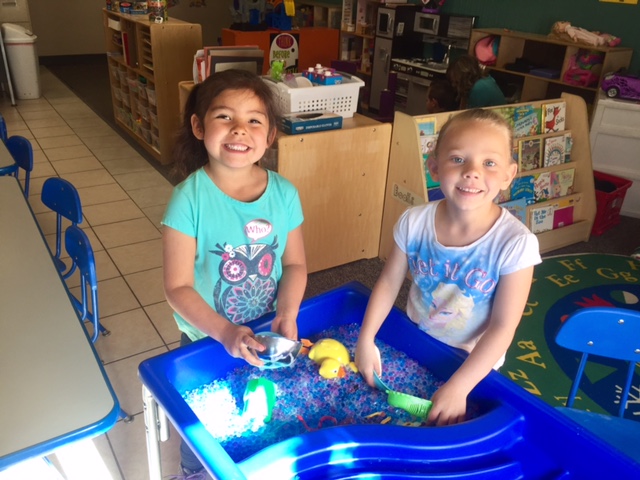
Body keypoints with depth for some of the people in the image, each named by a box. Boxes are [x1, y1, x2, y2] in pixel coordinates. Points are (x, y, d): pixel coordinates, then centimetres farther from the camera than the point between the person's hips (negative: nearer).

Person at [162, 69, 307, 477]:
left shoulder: (284, 194, -13)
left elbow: (295, 264, -2)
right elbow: (178, 287, -19)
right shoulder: (190, 198, -23)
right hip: (207, 339, -2)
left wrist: (287, 315, -18)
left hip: (266, 336, 3)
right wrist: (225, 333, -29)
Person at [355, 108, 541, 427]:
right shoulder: (414, 222, -19)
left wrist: (458, 387, -24)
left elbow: (503, 327, -22)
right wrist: (366, 339, -8)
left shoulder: (515, 243, -28)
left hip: (473, 365, -2)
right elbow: (390, 281, -6)